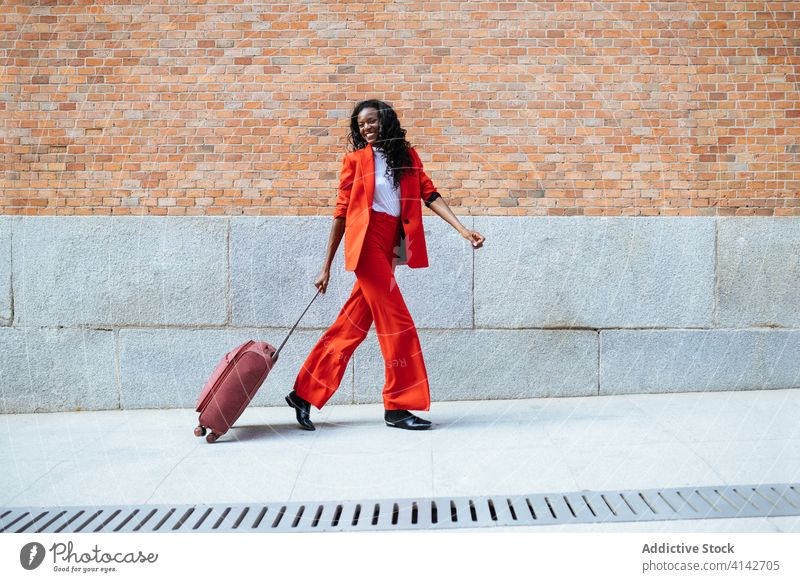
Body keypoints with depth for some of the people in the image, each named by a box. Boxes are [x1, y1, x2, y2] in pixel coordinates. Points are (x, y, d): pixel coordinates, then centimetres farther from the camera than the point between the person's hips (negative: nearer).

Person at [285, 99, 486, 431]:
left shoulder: (407, 156, 16)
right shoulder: (355, 160, 4)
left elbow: (429, 195, 7)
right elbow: (341, 212, 5)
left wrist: (463, 231, -7)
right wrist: (326, 267, 5)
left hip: (388, 247, 5)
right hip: (366, 241, -5)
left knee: (353, 325, 6)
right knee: (396, 321, -9)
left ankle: (304, 394, 14)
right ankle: (398, 407, -2)